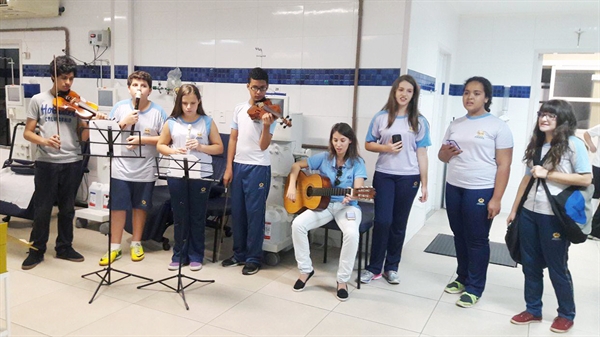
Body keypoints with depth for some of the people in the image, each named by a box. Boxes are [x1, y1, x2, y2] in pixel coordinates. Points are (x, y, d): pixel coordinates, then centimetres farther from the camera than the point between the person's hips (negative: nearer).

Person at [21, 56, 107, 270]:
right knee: (42, 209, 4)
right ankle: (36, 250, 21)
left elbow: (83, 136, 2)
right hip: (46, 163, -1)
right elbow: (27, 133, 2)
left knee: (67, 209, 12)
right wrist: (44, 141, -18)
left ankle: (64, 247, 26)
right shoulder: (39, 100, 2)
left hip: (72, 163, 2)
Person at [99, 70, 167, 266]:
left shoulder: (157, 111, -5)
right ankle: (114, 247, 18)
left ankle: (136, 244, 28)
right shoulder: (119, 107, -1)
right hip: (121, 168, 1)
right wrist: (124, 123, -14)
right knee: (117, 207, 5)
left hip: (145, 171, -1)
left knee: (140, 207, 12)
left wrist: (142, 139, -17)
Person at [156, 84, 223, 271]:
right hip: (176, 175, 1)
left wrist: (201, 147, -15)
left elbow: (219, 147, 2)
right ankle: (179, 255, 23)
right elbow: (160, 146, 9)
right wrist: (173, 151, -11)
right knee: (179, 216, 10)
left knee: (197, 216, 7)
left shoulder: (208, 122, 0)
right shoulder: (171, 122, 3)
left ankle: (196, 256, 20)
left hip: (201, 175, -1)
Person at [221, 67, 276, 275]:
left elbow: (263, 146, -13)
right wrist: (228, 167, 3)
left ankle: (253, 258, 12)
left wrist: (266, 126, -31)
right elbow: (233, 139, 9)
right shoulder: (239, 109, 7)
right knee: (238, 212, 12)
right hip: (238, 166, 5)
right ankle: (239, 253, 26)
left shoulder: (269, 112, -7)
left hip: (258, 168, -5)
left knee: (255, 214, 0)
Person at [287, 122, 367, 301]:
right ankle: (306, 269, -3)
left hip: (347, 206, -2)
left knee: (352, 233, -34)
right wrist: (292, 186, -8)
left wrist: (350, 197, -41)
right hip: (323, 203, 3)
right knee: (298, 224, -23)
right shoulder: (324, 158, 1)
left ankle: (343, 280, -13)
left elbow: (357, 190, -17)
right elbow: (297, 165, 7)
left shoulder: (357, 163, -6)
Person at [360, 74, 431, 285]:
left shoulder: (419, 122, 3)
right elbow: (368, 145, 7)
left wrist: (424, 184, 1)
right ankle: (374, 267, 10)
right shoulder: (381, 117, 2)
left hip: (408, 178, 1)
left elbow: (421, 154, 3)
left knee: (399, 224, 8)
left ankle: (391, 267, 21)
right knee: (382, 221, -4)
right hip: (384, 175, 0)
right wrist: (386, 148, -13)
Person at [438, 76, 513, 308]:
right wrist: (446, 153, -8)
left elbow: (504, 165, -9)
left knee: (477, 240, 3)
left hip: (481, 191, -5)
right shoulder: (456, 124, 11)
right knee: (459, 236, 14)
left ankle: (474, 288, 14)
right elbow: (442, 155, 17)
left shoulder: (498, 126, -6)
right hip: (453, 188, 6)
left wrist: (496, 199, -15)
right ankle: (462, 278, 29)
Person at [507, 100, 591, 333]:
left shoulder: (573, 144, -9)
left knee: (557, 267, 7)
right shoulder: (536, 144, 10)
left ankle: (566, 314, 27)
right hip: (529, 213, 6)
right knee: (530, 265, 13)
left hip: (555, 217, -6)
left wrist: (548, 174, -16)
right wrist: (514, 209, 13)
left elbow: (586, 179, -14)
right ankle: (533, 310, 28)